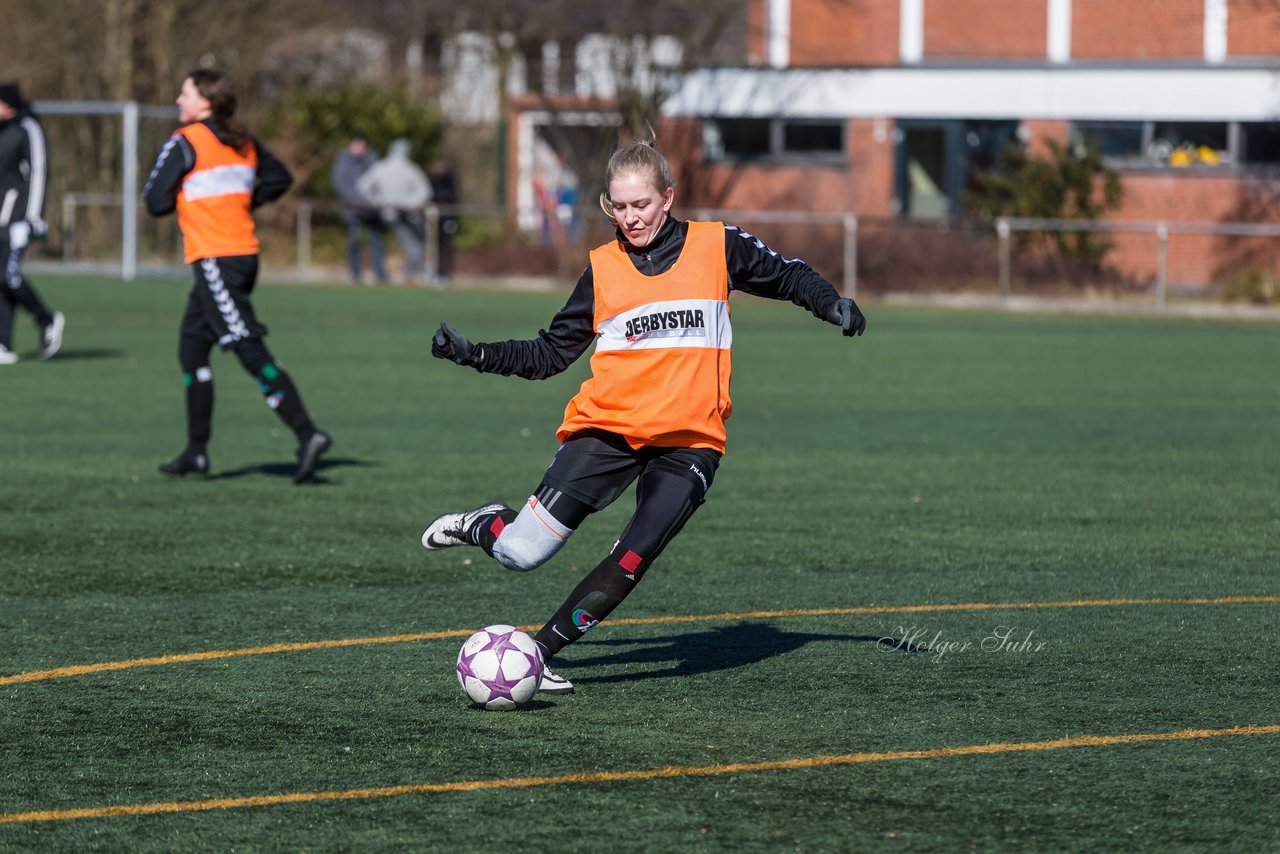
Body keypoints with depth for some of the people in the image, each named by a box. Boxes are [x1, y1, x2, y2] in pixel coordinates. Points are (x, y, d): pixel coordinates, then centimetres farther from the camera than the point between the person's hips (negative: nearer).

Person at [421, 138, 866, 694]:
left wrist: (832, 305, -4)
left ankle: (540, 651, -5)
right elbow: (549, 355, 12)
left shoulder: (717, 247, 4)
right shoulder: (603, 268, 8)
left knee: (632, 560, -19)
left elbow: (787, 277, 16)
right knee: (521, 555, -8)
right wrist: (474, 354, 1)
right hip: (607, 429, 1)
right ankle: (483, 526, 27)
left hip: (689, 443, -1)